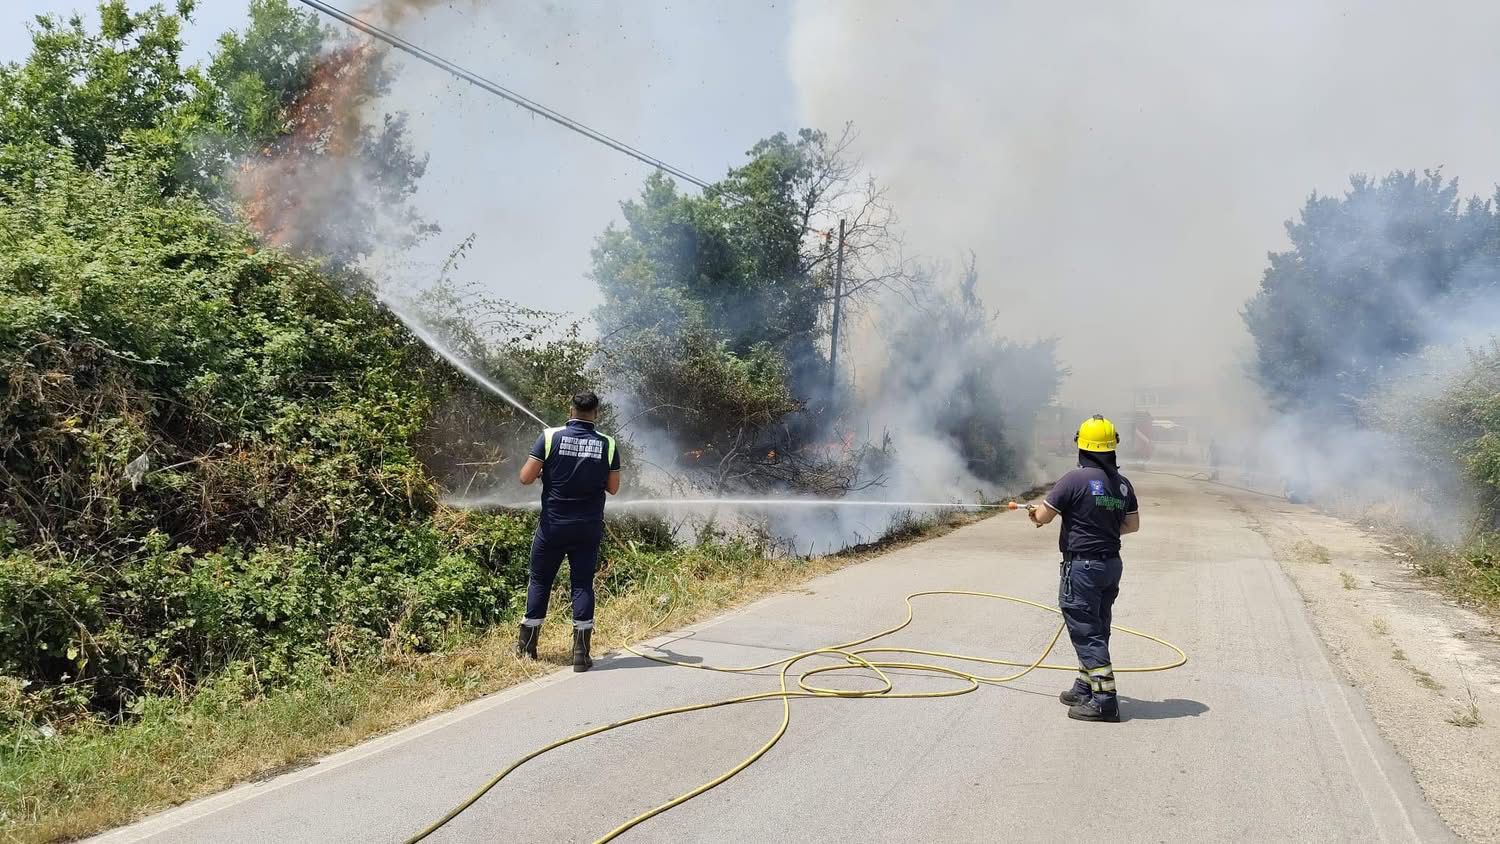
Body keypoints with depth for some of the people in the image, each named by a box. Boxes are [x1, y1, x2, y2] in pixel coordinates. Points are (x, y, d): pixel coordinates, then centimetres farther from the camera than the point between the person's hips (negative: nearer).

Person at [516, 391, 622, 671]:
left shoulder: (551, 437, -8)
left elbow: (526, 478, -10)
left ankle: (527, 646, 24)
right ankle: (581, 653, 0)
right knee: (582, 585, 4)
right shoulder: (607, 444, -4)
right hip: (589, 529, 1)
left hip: (553, 526, 0)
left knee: (540, 581, 14)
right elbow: (613, 488, 3)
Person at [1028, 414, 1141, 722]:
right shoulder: (1122, 483, 5)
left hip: (1082, 565, -8)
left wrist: (1037, 513, 11)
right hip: (1112, 564, 8)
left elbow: (1042, 516, -12)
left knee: (1086, 632, -3)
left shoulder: (1076, 479, -16)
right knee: (1096, 629, 17)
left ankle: (1105, 699, -6)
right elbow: (1133, 524, 13)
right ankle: (1085, 688, 29)